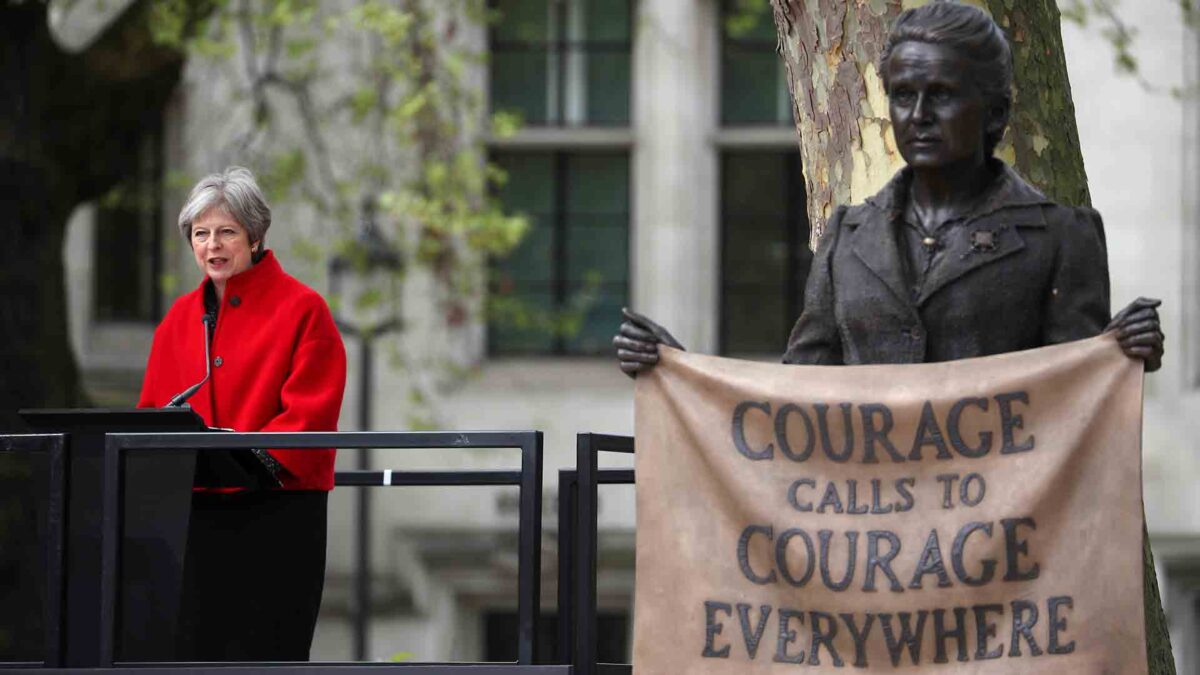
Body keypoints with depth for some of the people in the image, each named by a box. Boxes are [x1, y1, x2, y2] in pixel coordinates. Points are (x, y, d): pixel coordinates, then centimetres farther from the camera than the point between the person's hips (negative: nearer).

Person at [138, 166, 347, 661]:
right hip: (195, 513, 5)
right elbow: (153, 408, 17)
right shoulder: (180, 317, 16)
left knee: (268, 653, -7)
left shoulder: (301, 309, -2)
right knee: (198, 651, 3)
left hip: (276, 509, -5)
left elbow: (311, 412, -9)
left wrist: (258, 456, -23)